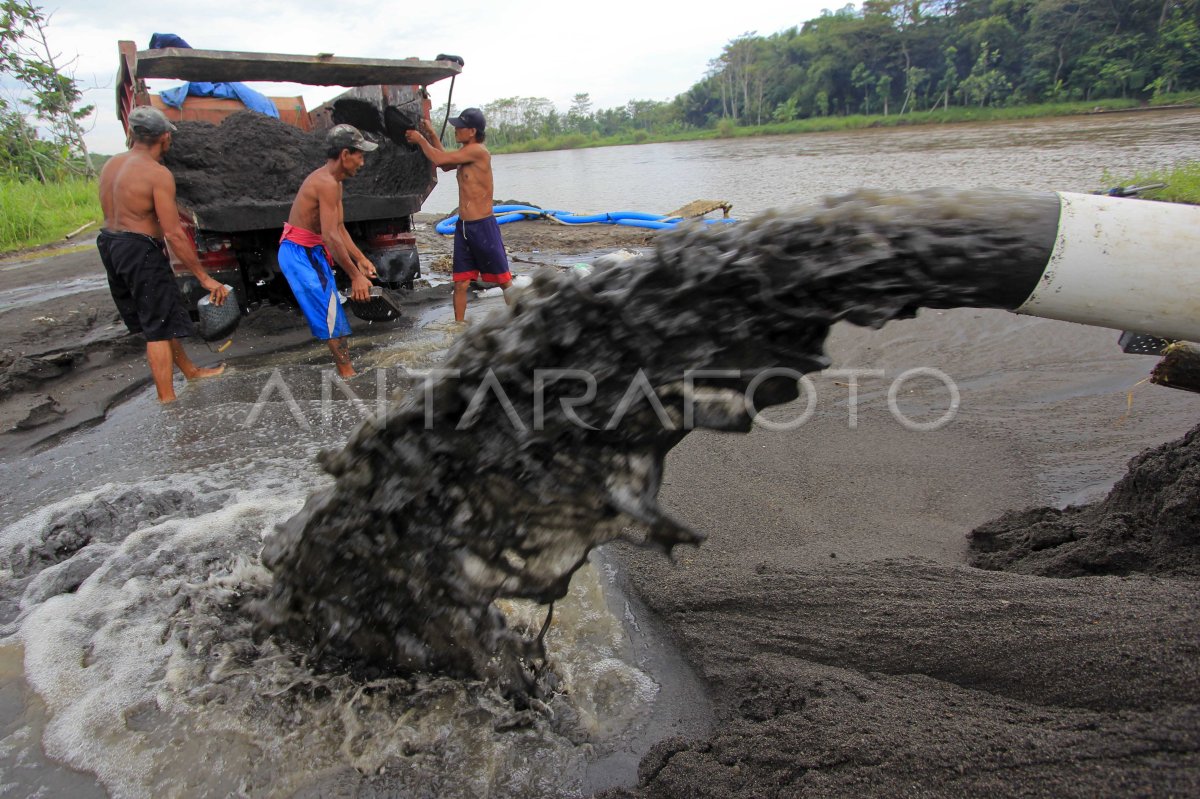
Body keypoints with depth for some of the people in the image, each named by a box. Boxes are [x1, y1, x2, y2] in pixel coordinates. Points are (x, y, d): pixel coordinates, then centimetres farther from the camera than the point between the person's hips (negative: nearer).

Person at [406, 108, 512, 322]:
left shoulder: (478, 151, -16)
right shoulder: (465, 152, 12)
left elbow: (439, 159, -17)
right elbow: (446, 164, 28)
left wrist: (420, 140, 0)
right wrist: (432, 135, 21)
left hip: (483, 226, -8)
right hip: (463, 226, 8)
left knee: (504, 280, 3)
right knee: (461, 283, 7)